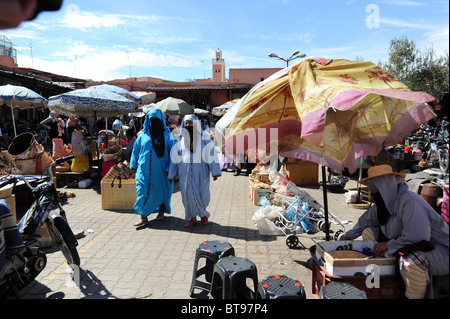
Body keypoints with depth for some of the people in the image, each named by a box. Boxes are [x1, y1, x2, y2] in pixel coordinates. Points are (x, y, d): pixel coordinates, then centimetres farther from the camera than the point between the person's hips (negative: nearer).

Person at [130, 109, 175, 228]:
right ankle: (143, 217, 0)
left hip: (160, 169, -1)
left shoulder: (166, 134, -1)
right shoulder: (143, 134, 5)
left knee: (160, 191, 11)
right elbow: (136, 149, 12)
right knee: (142, 191, -6)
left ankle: (161, 211, 34)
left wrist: (169, 168, -10)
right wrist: (133, 164, 4)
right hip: (144, 168, 1)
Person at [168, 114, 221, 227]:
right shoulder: (181, 139, 9)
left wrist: (215, 172, -11)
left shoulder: (204, 137, 0)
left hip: (201, 171, -2)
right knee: (188, 193, 0)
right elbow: (175, 157, 11)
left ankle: (203, 213, 28)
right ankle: (192, 217, 18)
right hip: (185, 171, 2)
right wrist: (171, 175, 11)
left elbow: (211, 154, -4)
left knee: (202, 194, -1)